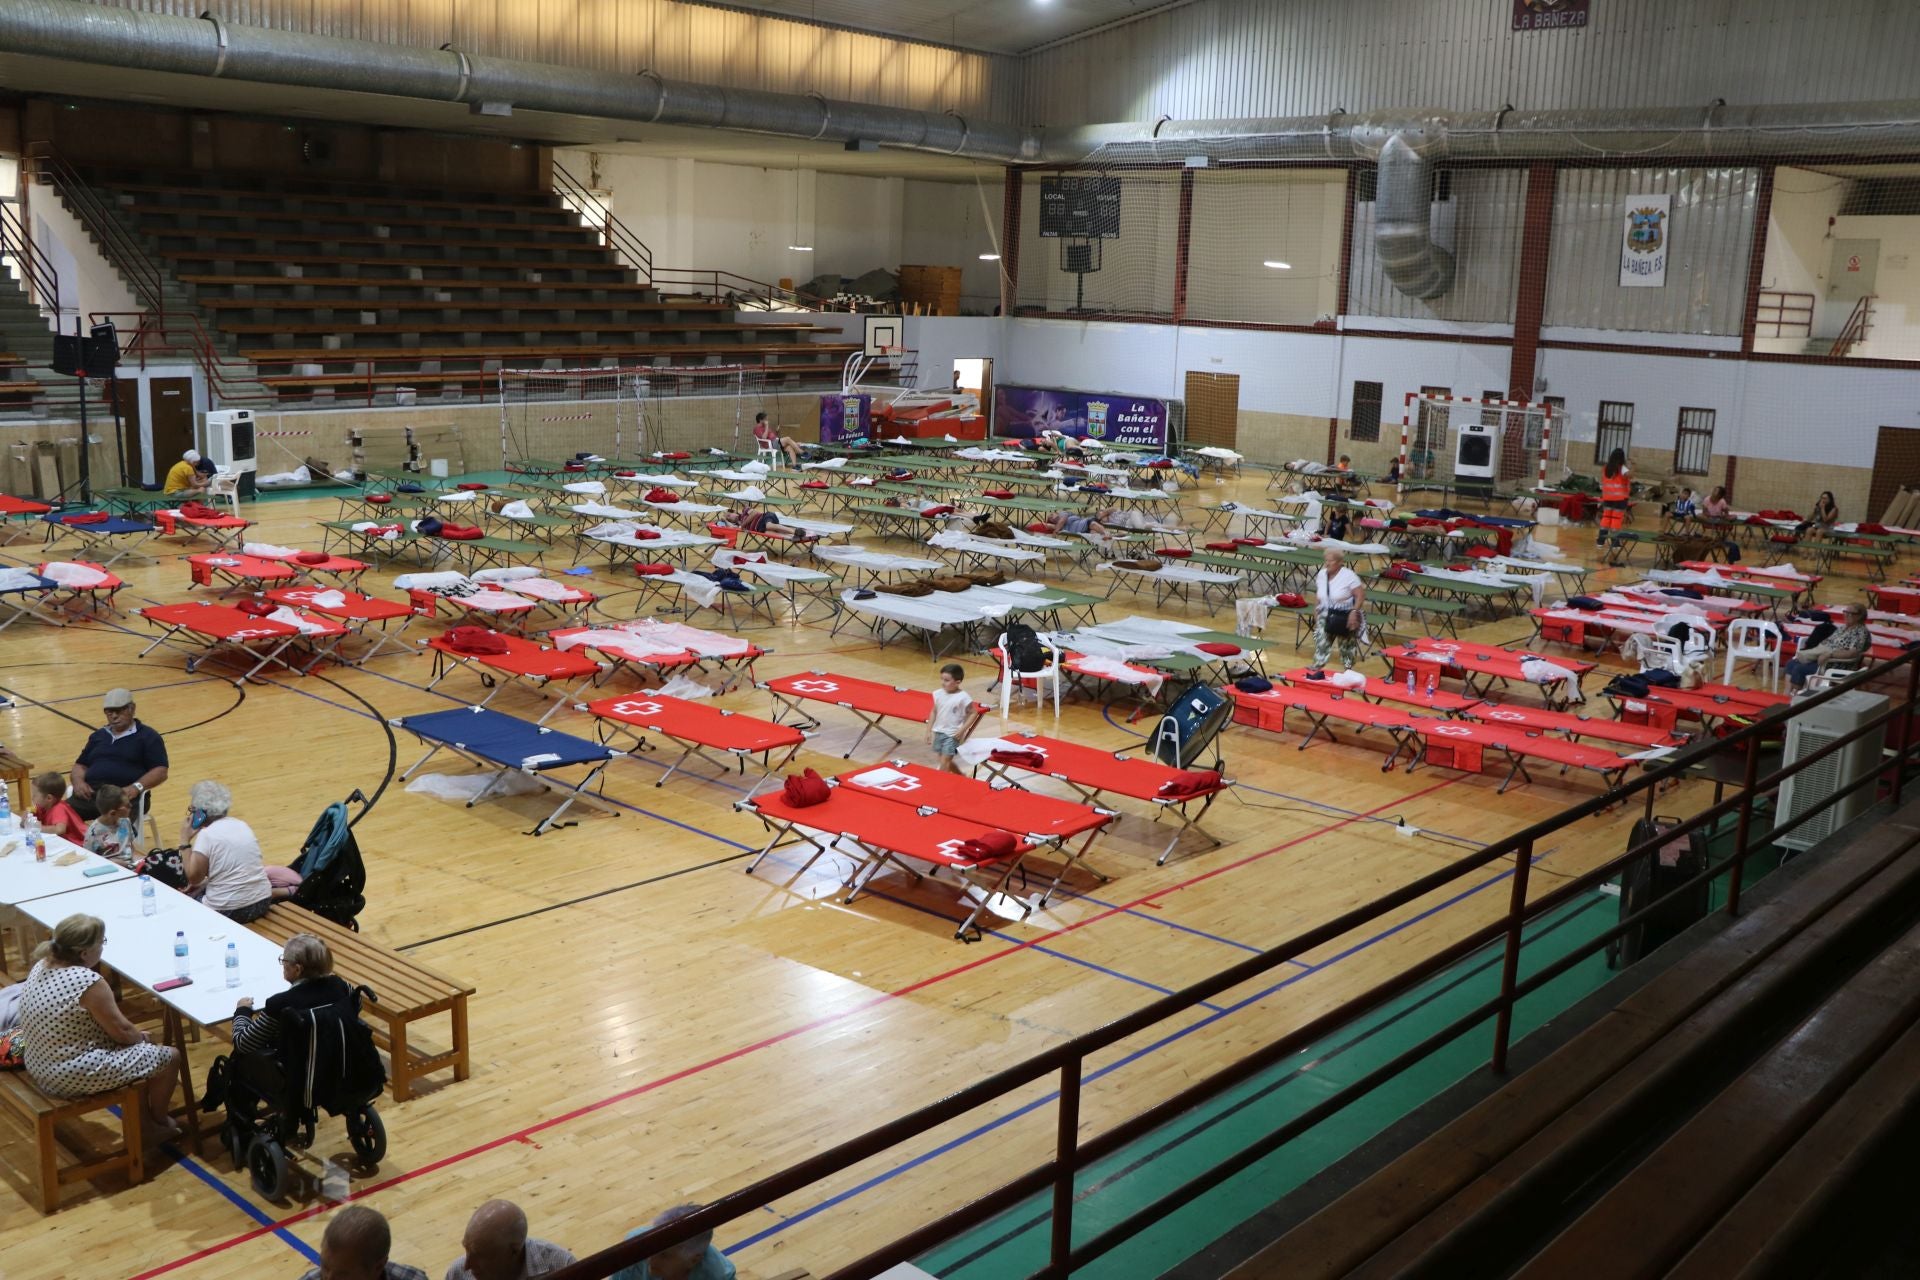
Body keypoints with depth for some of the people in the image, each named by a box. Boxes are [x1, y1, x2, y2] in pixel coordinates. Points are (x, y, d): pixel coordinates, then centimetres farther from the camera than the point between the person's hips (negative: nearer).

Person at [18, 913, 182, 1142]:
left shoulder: (43, 966, -1)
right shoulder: (88, 982, -28)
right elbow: (122, 1031, -17)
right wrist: (142, 1037, 4)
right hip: (74, 1077, -10)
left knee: (137, 1045, 29)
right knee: (169, 1057, 6)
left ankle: (144, 1117, 38)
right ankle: (159, 1123, 27)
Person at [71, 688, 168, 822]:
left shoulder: (147, 736, 9)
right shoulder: (98, 735, 27)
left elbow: (160, 772, 0)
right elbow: (81, 765, 27)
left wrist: (136, 787, -17)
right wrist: (78, 781, 3)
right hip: (90, 794, 5)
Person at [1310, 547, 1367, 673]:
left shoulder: (1349, 576, -16)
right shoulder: (1321, 574, 3)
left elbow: (1360, 595, -17)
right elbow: (1318, 595, 14)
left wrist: (1354, 612, -25)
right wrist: (1316, 612, 12)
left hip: (1345, 617, -5)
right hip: (1326, 615, 5)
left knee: (1347, 643, 5)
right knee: (1321, 639, -8)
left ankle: (1348, 668, 20)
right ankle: (1318, 665, -6)